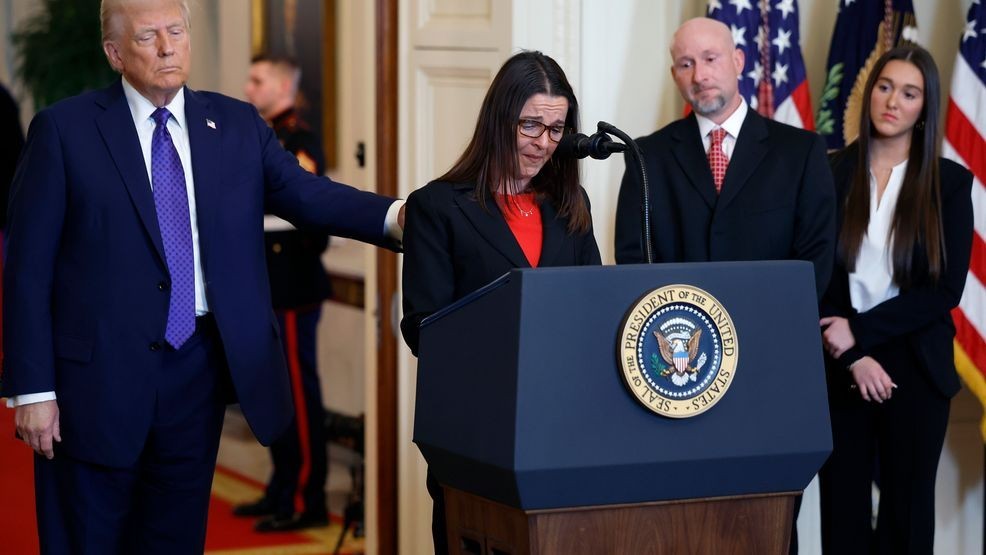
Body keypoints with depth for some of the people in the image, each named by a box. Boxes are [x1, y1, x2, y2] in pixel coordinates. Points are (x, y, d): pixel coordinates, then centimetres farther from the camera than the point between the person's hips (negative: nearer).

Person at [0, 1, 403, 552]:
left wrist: (397, 216, -26)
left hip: (200, 367, 3)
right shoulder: (65, 130, -4)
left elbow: (306, 193, -6)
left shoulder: (237, 125, 7)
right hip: (98, 374, -3)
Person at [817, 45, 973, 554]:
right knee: (842, 507, 5)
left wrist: (860, 330, -13)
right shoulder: (830, 174, 1)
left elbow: (945, 290, -6)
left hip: (915, 366, 0)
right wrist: (852, 356, -12)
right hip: (839, 366, 1)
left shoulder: (950, 183, 0)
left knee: (907, 507, 8)